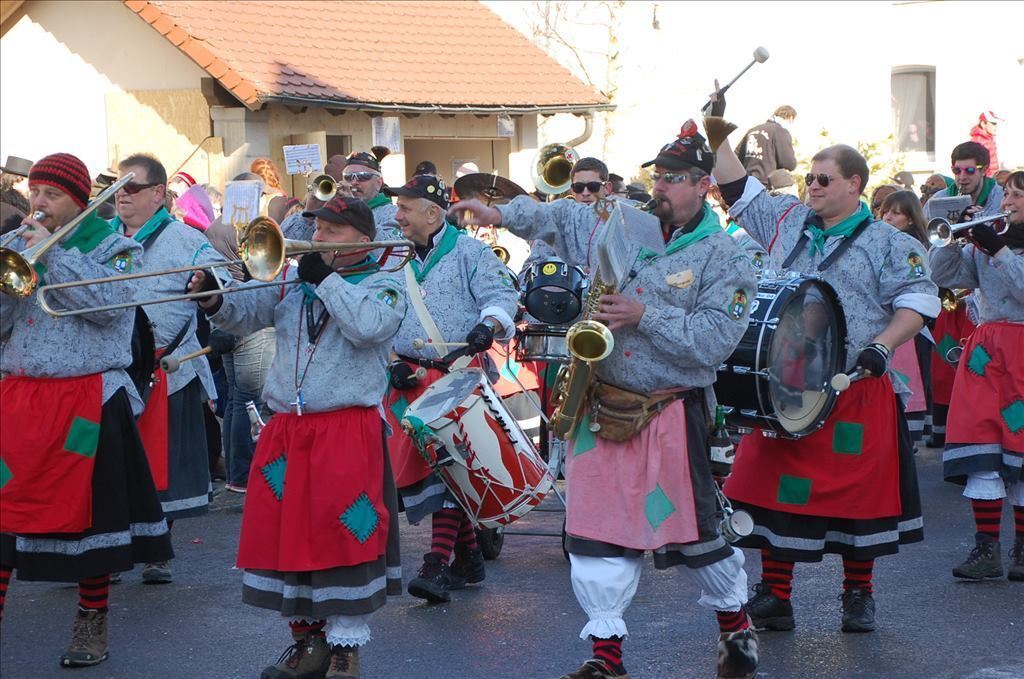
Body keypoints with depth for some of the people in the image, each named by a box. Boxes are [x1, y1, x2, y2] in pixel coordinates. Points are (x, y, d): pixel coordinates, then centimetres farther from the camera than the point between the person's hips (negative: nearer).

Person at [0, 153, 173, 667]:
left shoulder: (114, 246, 1)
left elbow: (109, 302, -17)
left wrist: (52, 253, -16)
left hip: (87, 401, -3)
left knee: (89, 509, 4)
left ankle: (92, 623, 16)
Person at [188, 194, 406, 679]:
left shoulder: (383, 286, 1)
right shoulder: (291, 280, 15)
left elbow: (368, 326, -19)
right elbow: (246, 314, 9)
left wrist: (325, 279, -14)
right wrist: (214, 302, -11)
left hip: (348, 430, -5)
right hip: (286, 430, 5)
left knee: (343, 536, -8)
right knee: (286, 532, 8)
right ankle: (307, 637, 21)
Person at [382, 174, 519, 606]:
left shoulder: (469, 252, 0)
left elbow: (501, 295, -8)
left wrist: (488, 324, -29)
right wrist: (392, 362, 2)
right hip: (411, 381, 6)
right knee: (418, 468, 4)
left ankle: (439, 564, -18)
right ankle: (468, 557, 17)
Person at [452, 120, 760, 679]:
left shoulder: (723, 259, -6)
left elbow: (713, 341, -15)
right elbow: (562, 217, 24)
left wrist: (645, 315, -19)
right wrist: (503, 215, 12)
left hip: (670, 411, -4)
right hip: (600, 407, 4)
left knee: (690, 529, 3)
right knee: (597, 530, 3)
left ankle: (735, 623, 28)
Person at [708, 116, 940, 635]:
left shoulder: (887, 244, 1)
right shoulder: (787, 222, 12)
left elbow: (919, 301, -3)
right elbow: (739, 190, 16)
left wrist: (883, 345, -16)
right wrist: (718, 140, 5)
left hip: (856, 392, -3)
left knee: (857, 491, 1)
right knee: (777, 488, 2)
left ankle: (858, 595, 16)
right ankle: (774, 596, 8)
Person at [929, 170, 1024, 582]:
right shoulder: (985, 242, 15)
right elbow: (943, 276, 9)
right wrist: (952, 238, -4)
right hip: (987, 350, 4)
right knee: (982, 450, -4)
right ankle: (986, 548, -2)